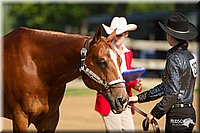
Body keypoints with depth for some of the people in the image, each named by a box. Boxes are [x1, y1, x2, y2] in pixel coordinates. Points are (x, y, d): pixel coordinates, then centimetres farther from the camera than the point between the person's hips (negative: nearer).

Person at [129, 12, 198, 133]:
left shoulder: (175, 59, -15)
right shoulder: (189, 56, 14)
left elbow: (172, 92, -21)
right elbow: (165, 87, 18)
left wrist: (155, 113, -13)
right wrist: (139, 98, 17)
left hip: (178, 117, -9)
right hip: (189, 113, 9)